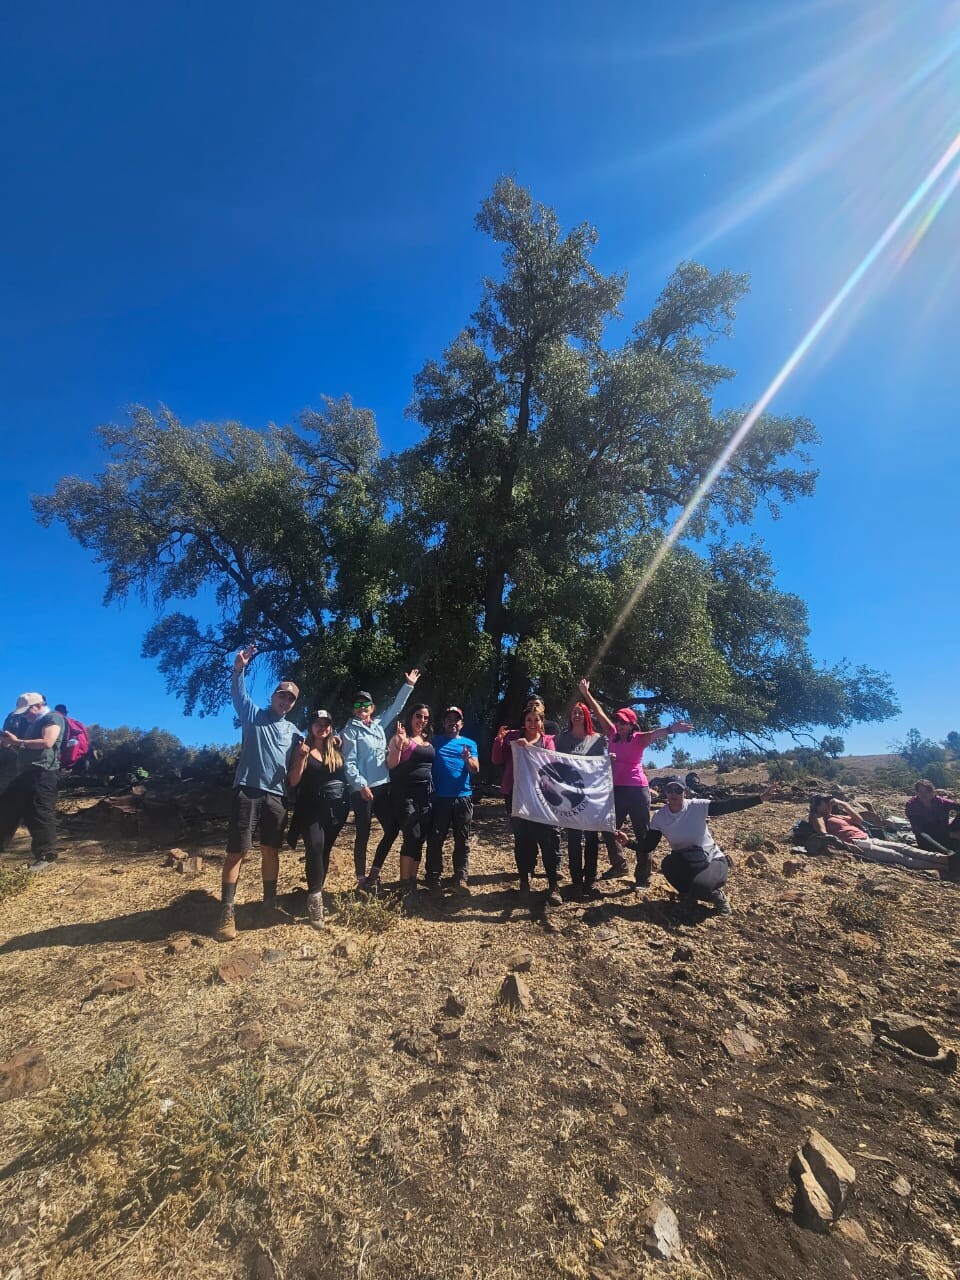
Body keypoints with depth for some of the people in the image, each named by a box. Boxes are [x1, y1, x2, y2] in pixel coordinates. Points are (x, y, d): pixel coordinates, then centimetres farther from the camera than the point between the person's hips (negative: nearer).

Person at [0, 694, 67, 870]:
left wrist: (18, 741, -11)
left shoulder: (53, 718, -3)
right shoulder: (32, 724, 27)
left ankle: (46, 856, -4)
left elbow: (47, 742, -19)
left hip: (42, 774, -10)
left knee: (40, 815, -9)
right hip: (25, 773, 10)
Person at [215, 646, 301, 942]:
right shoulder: (254, 715, 5)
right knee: (237, 851, -3)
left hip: (275, 796, 4)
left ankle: (269, 906, 21)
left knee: (271, 851, 10)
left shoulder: (292, 731, 15)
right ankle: (226, 913, 4)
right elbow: (239, 696, -7)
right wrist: (238, 670, -23)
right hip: (247, 791, -4)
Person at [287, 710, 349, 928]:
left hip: (336, 807, 4)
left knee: (325, 851, 10)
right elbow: (293, 782, -10)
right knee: (315, 849, -18)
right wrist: (301, 758, -21)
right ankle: (315, 897, -4)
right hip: (311, 809, -4)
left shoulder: (336, 748, 6)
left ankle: (317, 892, 24)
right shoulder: (302, 748, -4)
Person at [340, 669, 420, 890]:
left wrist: (408, 685, 16)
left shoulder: (379, 724, 11)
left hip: (383, 786, 6)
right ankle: (361, 880, 14)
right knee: (363, 835, 2)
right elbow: (349, 762, -11)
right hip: (363, 789, -6)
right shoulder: (350, 731, -5)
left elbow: (396, 706, 19)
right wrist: (361, 785, -19)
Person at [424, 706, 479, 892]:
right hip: (439, 797, -1)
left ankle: (461, 879, 9)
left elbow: (475, 769, 0)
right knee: (435, 839, 3)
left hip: (463, 797, 1)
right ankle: (433, 878, 12)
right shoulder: (435, 741, 8)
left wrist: (468, 759, -20)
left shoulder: (470, 744, 10)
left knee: (462, 840, 4)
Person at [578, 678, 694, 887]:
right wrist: (586, 693, 7)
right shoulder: (613, 735, 6)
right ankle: (619, 865, 35)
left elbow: (655, 734, -28)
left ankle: (643, 877, 12)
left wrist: (670, 729, -48)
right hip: (615, 789, 5)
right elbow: (599, 713, 7)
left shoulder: (639, 738, -7)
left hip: (637, 790, -5)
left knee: (642, 834, 2)